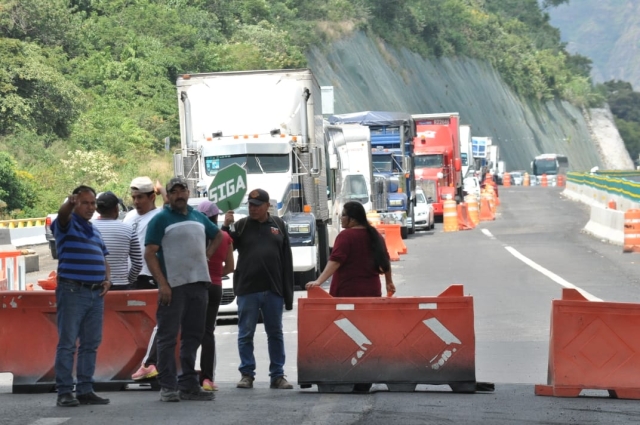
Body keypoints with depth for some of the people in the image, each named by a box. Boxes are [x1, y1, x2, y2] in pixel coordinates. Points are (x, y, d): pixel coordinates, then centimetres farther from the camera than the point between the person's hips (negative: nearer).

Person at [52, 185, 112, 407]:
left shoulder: (94, 232, 21)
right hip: (72, 291, -7)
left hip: (96, 293, 7)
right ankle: (64, 392, -6)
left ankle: (85, 390, 13)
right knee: (67, 343, -6)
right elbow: (62, 214, -25)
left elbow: (103, 260, 27)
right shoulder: (67, 225, -1)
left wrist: (107, 280, 6)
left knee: (91, 344, 8)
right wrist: (70, 203, -48)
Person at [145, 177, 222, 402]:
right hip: (173, 286, -6)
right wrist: (162, 284, -17)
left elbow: (217, 235, 33)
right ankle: (168, 386, -5)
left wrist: (208, 253, 14)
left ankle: (188, 385, 15)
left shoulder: (198, 217, 15)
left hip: (198, 284, 6)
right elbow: (149, 254, -8)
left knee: (193, 336, 9)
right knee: (168, 337, -6)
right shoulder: (161, 219, -2)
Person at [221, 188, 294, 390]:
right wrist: (226, 227, -20)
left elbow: (287, 260, 8)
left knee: (275, 334, 7)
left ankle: (277, 375, 12)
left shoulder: (278, 225, 8)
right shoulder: (241, 225, 4)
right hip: (247, 289, -1)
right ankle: (247, 374, 9)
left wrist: (288, 292, 3)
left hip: (273, 290, 2)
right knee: (246, 334, 2)